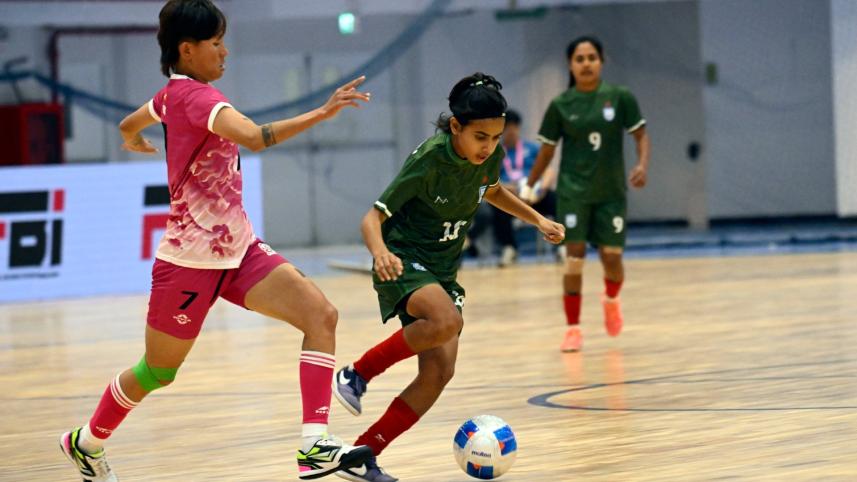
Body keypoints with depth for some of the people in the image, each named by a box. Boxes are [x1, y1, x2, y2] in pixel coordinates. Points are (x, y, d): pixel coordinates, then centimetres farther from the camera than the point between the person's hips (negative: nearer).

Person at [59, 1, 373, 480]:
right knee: (158, 372, 10)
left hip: (237, 250, 9)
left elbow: (129, 125, 30)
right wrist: (321, 113, -42)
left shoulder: (173, 93, 7)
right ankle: (87, 441, 37)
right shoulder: (196, 97, -21)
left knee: (322, 315, -11)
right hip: (192, 261, -9)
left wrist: (134, 140, 52)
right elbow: (254, 137, -40)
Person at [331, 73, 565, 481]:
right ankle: (356, 375, -16)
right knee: (446, 321, -37)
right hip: (404, 263, -7)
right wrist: (380, 251, -42)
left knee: (439, 371, -10)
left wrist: (538, 220, 16)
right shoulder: (428, 160, -22)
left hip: (443, 271, 7)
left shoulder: (491, 156, -3)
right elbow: (373, 218, -21)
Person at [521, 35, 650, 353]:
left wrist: (642, 164, -15)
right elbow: (547, 149, 7)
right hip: (573, 192, 0)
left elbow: (640, 134, 2)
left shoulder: (620, 97, -2)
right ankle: (573, 328, 2)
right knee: (574, 258, -8)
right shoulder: (560, 105, 0)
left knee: (612, 257, 0)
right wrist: (529, 186, 7)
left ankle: (611, 300, 35)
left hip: (611, 192, 1)